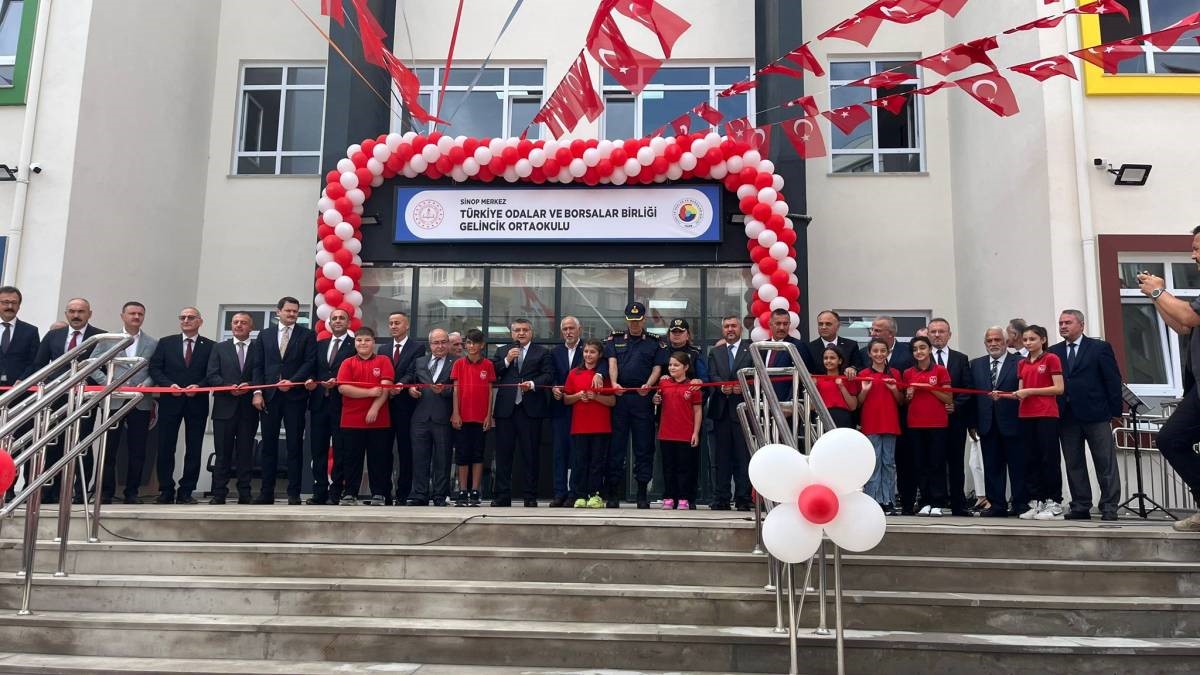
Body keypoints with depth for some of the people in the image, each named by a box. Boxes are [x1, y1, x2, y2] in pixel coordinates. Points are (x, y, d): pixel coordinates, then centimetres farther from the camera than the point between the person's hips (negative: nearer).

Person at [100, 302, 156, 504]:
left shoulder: (153, 344, 9)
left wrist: (146, 384, -12)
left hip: (141, 402, 1)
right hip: (114, 400, 0)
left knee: (137, 450, 3)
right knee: (109, 448, 3)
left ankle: (131, 492, 12)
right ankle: (106, 492, 11)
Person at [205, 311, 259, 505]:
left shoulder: (259, 349, 7)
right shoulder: (220, 348, 12)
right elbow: (211, 376, 3)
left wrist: (249, 386, -16)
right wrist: (229, 387, -13)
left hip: (248, 409, -1)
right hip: (225, 407, 1)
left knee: (246, 452, 3)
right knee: (222, 452, 3)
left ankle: (244, 494, 8)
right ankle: (219, 494, 7)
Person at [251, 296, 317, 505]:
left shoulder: (307, 335, 7)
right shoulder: (264, 335, 14)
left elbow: (310, 362, -3)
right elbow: (258, 366, 9)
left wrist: (292, 382, -14)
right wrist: (257, 392, -2)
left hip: (295, 396, -2)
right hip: (269, 396, 2)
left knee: (295, 445, -1)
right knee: (269, 444, 4)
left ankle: (294, 493, 2)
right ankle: (266, 492, 9)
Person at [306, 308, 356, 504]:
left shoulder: (355, 345, 1)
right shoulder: (319, 345, 18)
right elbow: (314, 370, 18)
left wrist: (337, 382, -19)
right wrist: (311, 381, -2)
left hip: (341, 403, -5)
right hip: (319, 402, 5)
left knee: (339, 450, -1)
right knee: (317, 449, 5)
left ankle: (335, 493, 4)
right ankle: (319, 492, 10)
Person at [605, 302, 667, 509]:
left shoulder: (655, 343, 12)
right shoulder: (614, 340, 13)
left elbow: (657, 368, 2)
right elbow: (612, 363, -1)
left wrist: (647, 385, -18)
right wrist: (614, 383, -20)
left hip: (643, 399, 0)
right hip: (618, 397, 0)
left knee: (644, 446, 1)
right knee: (616, 445, 1)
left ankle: (642, 494, 8)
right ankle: (613, 494, 7)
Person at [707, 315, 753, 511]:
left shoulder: (752, 349, 7)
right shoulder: (715, 352, 17)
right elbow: (712, 376, 4)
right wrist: (722, 387, -16)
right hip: (721, 409, 3)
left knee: (743, 456, -3)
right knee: (721, 456, 5)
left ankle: (743, 499, 2)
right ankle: (721, 499, 9)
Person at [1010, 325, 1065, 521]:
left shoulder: (1051, 359, -2)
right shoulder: (1022, 364, 15)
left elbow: (1059, 388, -9)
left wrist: (1031, 391, -14)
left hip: (1047, 415, -6)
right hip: (1026, 416, 6)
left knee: (1049, 458, -3)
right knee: (1031, 459, 7)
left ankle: (1054, 504, 2)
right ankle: (1036, 502, 12)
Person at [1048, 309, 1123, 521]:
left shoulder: (1100, 348, 2)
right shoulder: (1053, 352, 11)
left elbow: (1113, 380, -1)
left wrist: (1116, 411, -5)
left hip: (1096, 414, -3)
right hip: (1066, 416, 3)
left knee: (1106, 464, 1)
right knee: (1074, 464, 6)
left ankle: (1109, 508, 6)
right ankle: (1080, 507, 12)